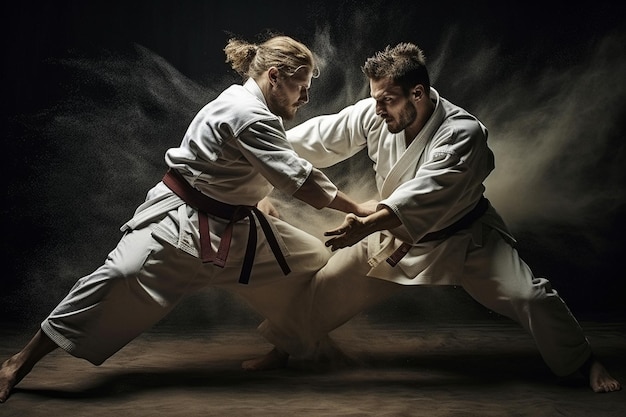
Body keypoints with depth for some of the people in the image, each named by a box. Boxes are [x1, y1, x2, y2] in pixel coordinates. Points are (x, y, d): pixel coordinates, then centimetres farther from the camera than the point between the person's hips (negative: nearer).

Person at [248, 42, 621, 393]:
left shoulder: (463, 133, -32)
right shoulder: (372, 115, -19)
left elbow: (423, 194, -43)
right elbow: (320, 136, -8)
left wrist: (367, 225, -56)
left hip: (464, 237, -4)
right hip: (395, 235, 4)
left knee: (528, 295, -11)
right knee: (327, 285, 4)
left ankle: (585, 363, 14)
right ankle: (282, 349, 27)